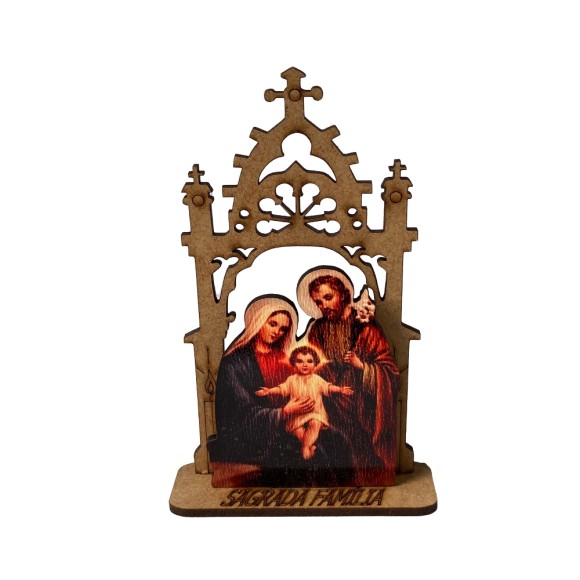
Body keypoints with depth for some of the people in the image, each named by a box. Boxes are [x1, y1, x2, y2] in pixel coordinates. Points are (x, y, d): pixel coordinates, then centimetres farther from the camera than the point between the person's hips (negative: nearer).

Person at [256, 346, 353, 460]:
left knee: (315, 424, -27)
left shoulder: (317, 379, 5)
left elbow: (327, 387, 3)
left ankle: (306, 446, -17)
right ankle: (310, 445, -2)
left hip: (315, 411, -1)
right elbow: (282, 388, 0)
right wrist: (269, 391, -14)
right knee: (297, 429, -19)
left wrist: (340, 389, -10)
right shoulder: (292, 379, 3)